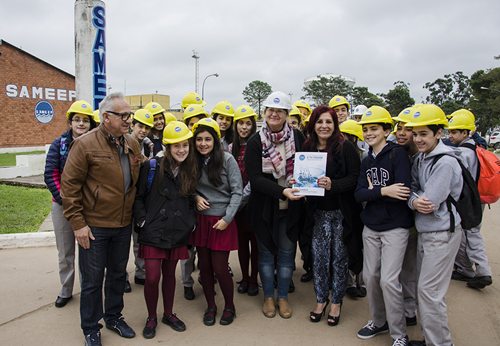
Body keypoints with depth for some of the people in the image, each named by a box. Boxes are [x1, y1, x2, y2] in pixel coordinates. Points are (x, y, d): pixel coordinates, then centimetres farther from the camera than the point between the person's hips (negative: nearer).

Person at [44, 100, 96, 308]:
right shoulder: (59, 144, 0)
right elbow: (50, 174, -4)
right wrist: (63, 198, -12)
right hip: (62, 205, 1)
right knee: (65, 252, 12)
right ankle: (65, 290, 29)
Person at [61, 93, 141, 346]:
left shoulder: (132, 144, 4)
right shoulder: (85, 144, -14)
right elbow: (69, 185, -13)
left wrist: (135, 214, 11)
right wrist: (77, 223, -15)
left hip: (123, 224, 5)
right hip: (94, 226, -5)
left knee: (118, 274, 19)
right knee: (92, 279, 9)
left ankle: (113, 316, 39)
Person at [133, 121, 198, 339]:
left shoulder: (190, 171, 4)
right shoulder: (152, 167, -9)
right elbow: (138, 197, -4)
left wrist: (191, 222, 7)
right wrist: (142, 221, -10)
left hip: (177, 233, 4)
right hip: (153, 232, -3)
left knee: (169, 274, 15)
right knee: (152, 276, -3)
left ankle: (168, 314, 34)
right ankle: (151, 318, 21)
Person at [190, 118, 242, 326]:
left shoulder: (227, 160, -11)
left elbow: (237, 192, -9)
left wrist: (227, 219, -13)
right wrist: (195, 197, -9)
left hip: (221, 220, -4)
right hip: (201, 219, 4)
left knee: (219, 268, 0)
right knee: (204, 266, 10)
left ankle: (229, 306, 25)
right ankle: (210, 306, 31)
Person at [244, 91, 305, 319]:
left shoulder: (297, 137, -3)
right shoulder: (255, 142, -8)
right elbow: (255, 178, -15)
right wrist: (282, 191, -27)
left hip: (291, 206, 1)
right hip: (264, 206, -1)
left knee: (287, 252, 11)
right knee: (266, 251, 11)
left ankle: (283, 297, 29)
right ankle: (268, 297, 29)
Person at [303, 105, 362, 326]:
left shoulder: (345, 147, -8)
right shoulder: (307, 148, 3)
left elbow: (354, 177, -12)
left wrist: (333, 184, -27)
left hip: (341, 211, -3)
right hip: (318, 211, 3)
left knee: (339, 256, 8)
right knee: (319, 256, 6)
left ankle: (336, 301, 26)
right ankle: (321, 298, 27)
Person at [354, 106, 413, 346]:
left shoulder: (397, 154, -9)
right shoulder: (366, 161, 9)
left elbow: (403, 192, -21)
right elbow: (359, 194, -2)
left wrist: (373, 192, -8)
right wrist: (383, 192, -18)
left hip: (395, 227, -6)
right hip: (371, 227, 6)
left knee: (388, 280, -6)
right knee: (370, 276, 10)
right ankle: (378, 321, 31)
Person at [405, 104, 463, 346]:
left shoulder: (445, 162, -18)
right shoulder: (420, 158, 7)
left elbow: (429, 202, -22)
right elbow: (412, 189, 6)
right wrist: (414, 201, -14)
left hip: (442, 233, -8)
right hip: (424, 231, 8)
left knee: (429, 291, -4)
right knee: (423, 288, 15)